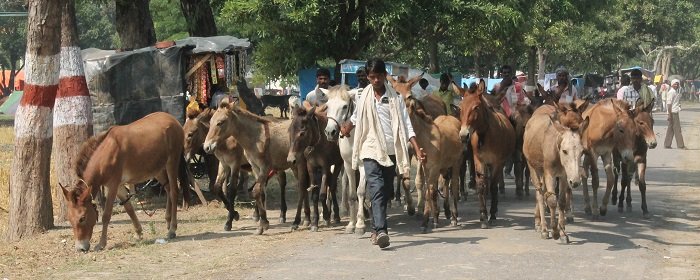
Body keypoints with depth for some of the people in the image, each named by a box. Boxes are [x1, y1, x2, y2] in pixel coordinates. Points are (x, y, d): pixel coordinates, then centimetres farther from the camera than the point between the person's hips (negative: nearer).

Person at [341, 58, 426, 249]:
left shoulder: (395, 98, 4)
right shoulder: (364, 98, 7)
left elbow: (406, 126, 0)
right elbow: (356, 118, 27)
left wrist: (417, 149, -8)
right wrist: (347, 128, 12)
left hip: (390, 152, 1)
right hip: (371, 150, -1)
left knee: (386, 192, 8)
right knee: (377, 189, -17)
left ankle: (376, 229, 23)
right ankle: (381, 231, -28)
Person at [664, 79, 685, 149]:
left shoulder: (676, 92, 16)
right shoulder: (671, 92, -14)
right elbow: (669, 104, -18)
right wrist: (670, 114, -21)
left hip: (675, 112, 10)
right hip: (673, 113, -10)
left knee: (671, 129, 10)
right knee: (677, 129, -4)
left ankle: (667, 145, 13)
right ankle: (680, 145, 1)